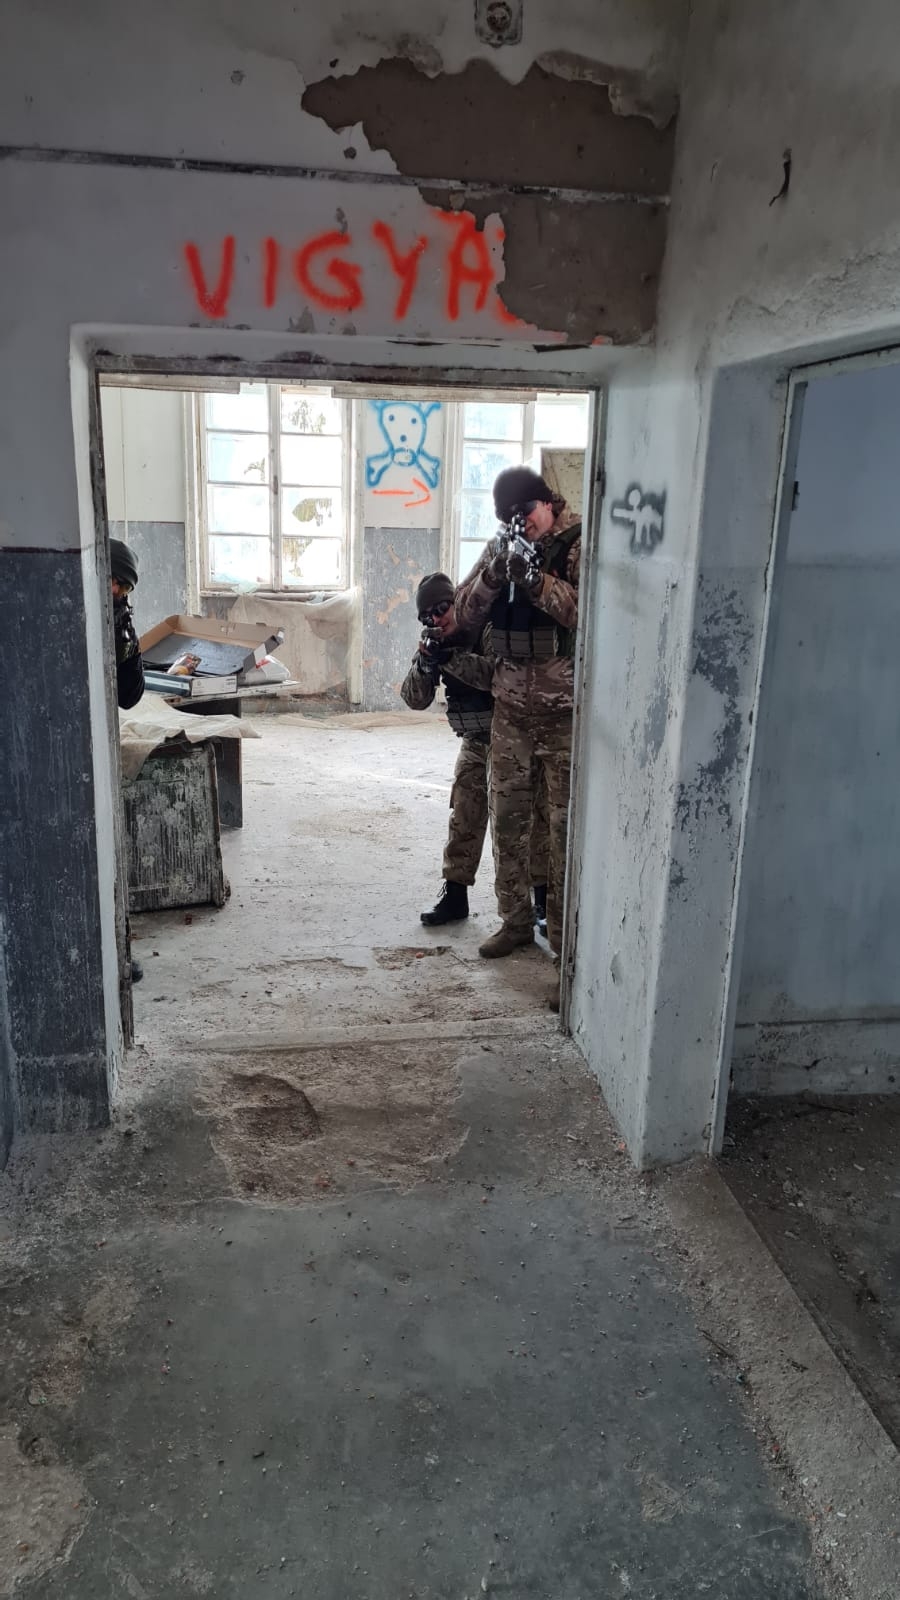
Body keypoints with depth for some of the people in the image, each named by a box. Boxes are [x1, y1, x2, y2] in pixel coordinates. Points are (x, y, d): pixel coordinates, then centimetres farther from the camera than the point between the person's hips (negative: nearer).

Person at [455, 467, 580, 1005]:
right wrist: (496, 573, -12)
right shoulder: (502, 546, 10)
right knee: (508, 813, 11)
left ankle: (568, 942, 2)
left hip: (565, 708, -5)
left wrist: (536, 579, -24)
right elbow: (465, 614, 4)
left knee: (567, 826, -4)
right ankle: (515, 920, 25)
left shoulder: (580, 544, -5)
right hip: (511, 704, 6)